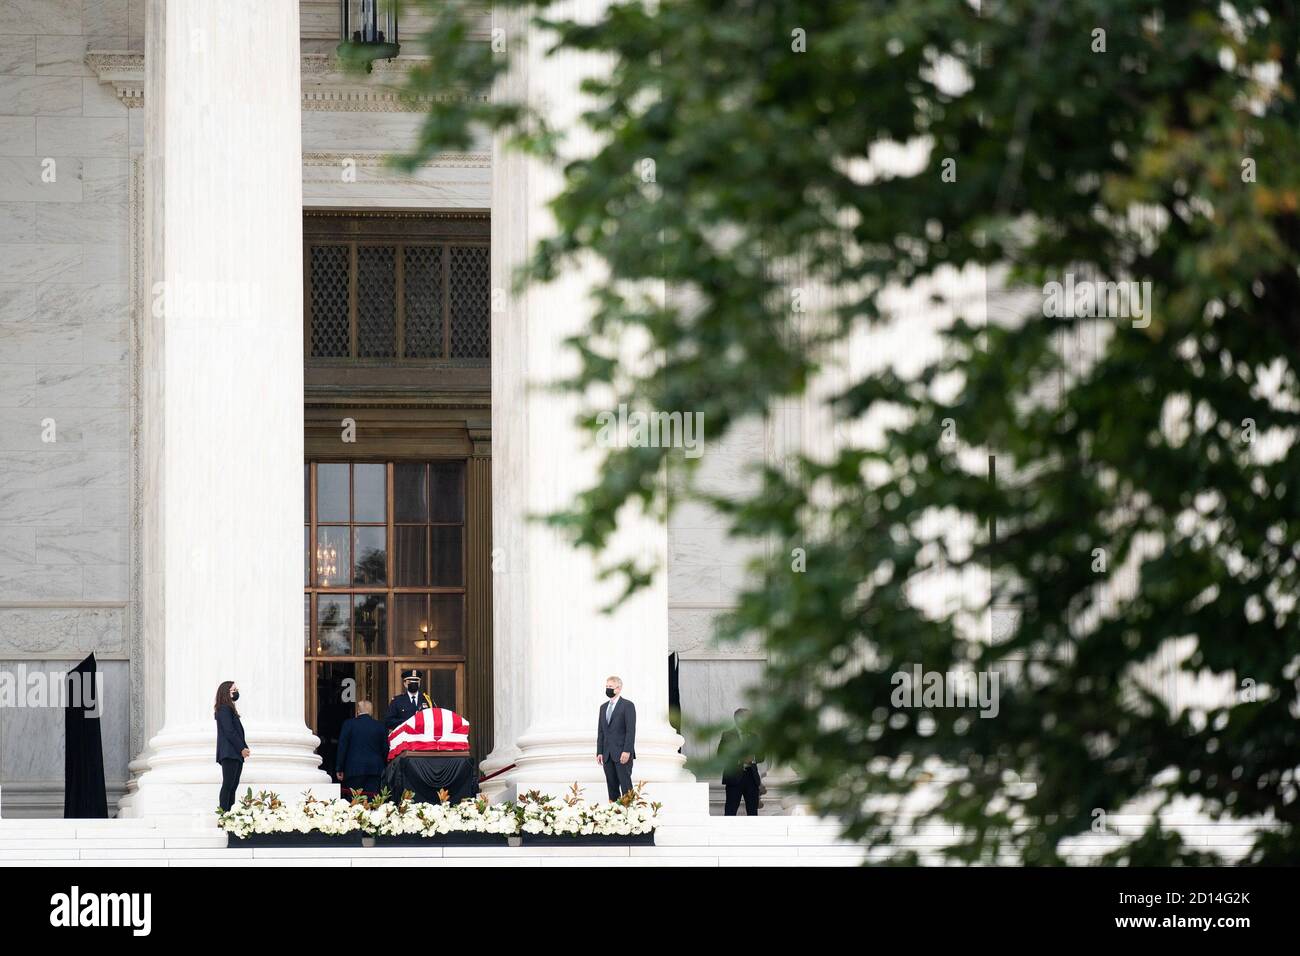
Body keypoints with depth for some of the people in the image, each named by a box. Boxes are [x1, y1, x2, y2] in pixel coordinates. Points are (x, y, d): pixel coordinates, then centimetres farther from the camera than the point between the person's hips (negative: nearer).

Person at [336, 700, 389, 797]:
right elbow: (385, 750, 9)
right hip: (375, 770, 2)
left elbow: (342, 747, 0)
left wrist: (339, 769, 4)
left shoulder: (349, 724, 1)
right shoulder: (380, 727, 7)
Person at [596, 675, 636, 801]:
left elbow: (631, 730, -10)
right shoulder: (603, 707, 17)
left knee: (625, 785, -8)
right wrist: (599, 752, 9)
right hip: (608, 755, 6)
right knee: (612, 787, 5)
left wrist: (627, 751, -18)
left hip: (622, 754, -6)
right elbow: (600, 732, 17)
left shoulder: (627, 706, -3)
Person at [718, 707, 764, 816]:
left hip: (751, 777, 4)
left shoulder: (753, 736, 15)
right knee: (730, 810, -6)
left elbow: (761, 756, 12)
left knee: (753, 810, 3)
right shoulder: (727, 735, 3)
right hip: (734, 777, -4)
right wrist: (739, 760, -17)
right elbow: (721, 756, -6)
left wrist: (753, 759, -11)